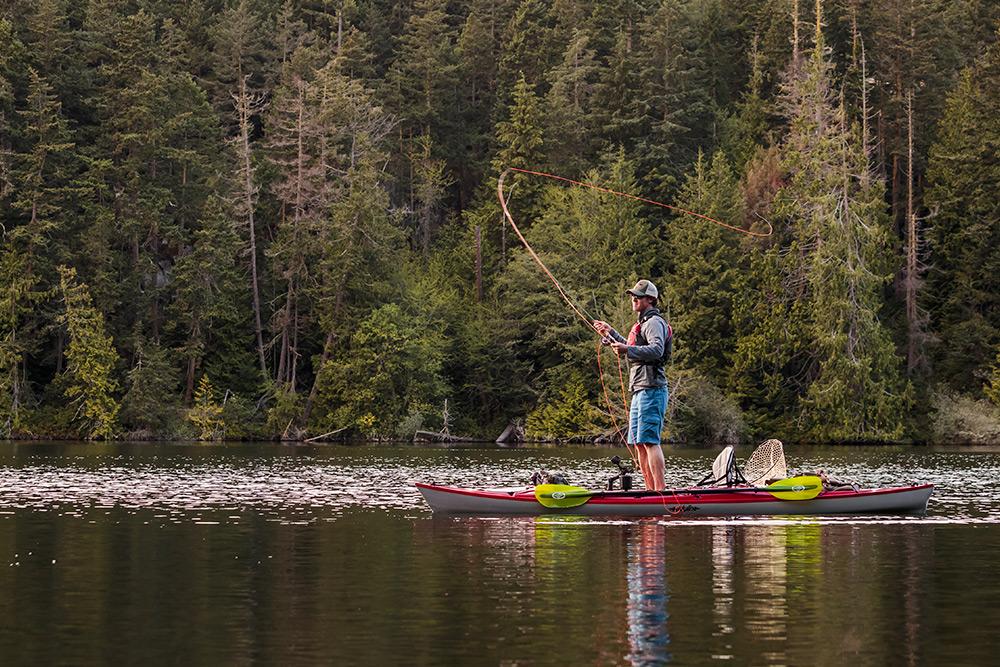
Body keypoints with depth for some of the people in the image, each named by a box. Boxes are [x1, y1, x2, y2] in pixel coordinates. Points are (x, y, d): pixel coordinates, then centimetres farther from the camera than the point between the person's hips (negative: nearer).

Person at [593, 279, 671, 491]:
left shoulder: (654, 323, -8)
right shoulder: (642, 323, 24)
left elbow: (656, 350, -27)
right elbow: (634, 350, 43)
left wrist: (628, 350, -34)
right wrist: (610, 333, 43)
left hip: (651, 390, -11)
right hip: (639, 392, 11)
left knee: (649, 441, -16)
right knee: (639, 443, 9)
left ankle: (660, 490, -20)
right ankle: (651, 490, 10)